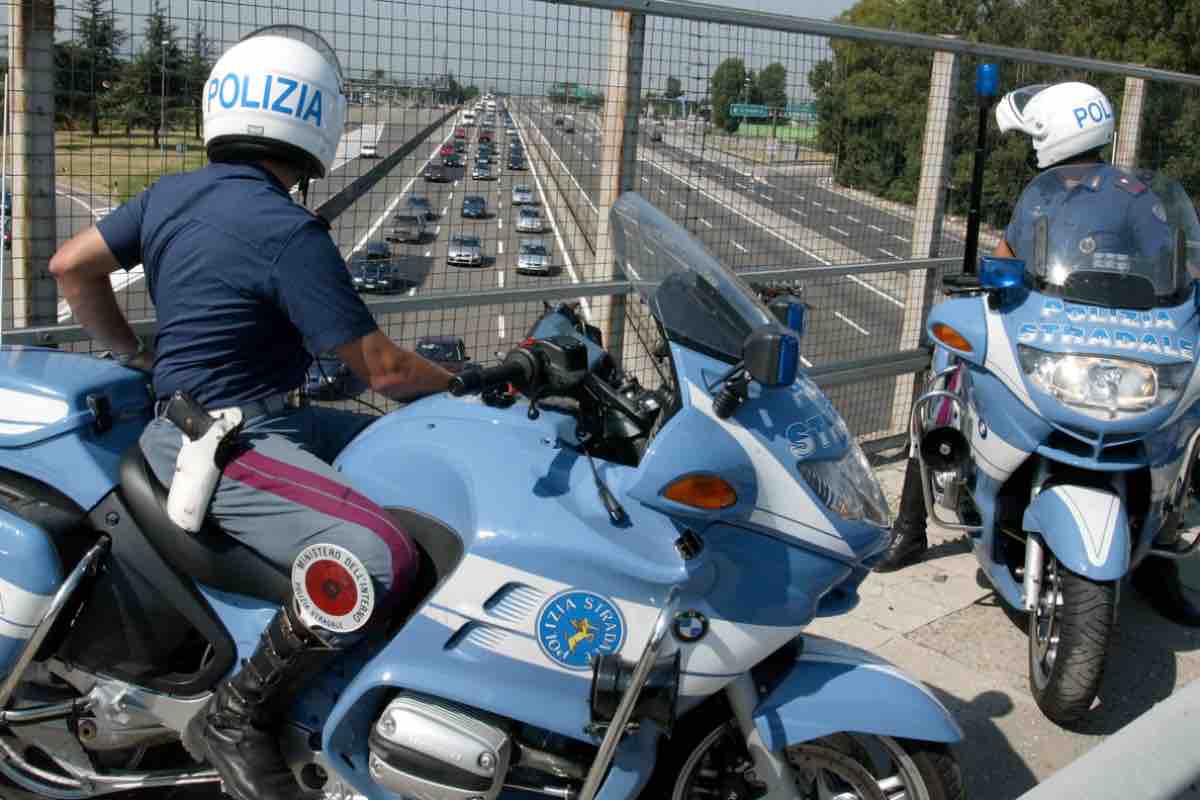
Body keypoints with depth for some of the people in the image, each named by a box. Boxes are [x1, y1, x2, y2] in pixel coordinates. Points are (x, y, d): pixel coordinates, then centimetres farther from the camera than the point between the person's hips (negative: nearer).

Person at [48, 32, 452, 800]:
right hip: (226, 448, -10)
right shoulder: (290, 233, -18)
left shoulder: (171, 194, 8)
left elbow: (71, 266, 15)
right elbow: (382, 369, -16)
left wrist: (135, 351, 25)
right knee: (380, 560, -29)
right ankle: (238, 716, -10)